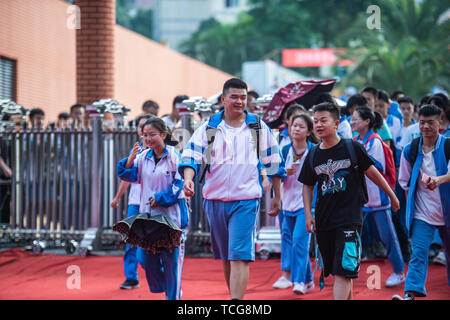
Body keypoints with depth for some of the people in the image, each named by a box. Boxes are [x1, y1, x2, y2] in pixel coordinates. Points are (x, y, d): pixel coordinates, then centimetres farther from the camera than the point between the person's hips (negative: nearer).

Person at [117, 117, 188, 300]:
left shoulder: (174, 156, -9)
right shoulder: (143, 156, 7)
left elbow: (179, 185, -9)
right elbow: (129, 176, 5)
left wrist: (159, 199, -14)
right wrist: (131, 158, -11)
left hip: (170, 215, -5)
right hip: (148, 215, 5)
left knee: (171, 258, 0)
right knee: (147, 258, 7)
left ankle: (174, 295, 9)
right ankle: (164, 288, 28)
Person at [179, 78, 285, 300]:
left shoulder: (259, 128, 5)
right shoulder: (208, 128, 5)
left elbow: (273, 163, 13)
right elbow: (191, 155, -2)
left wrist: (277, 197, 15)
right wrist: (188, 179, -23)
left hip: (246, 200, -2)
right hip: (215, 200, 3)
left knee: (240, 256, -15)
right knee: (226, 257, 12)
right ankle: (235, 297, 26)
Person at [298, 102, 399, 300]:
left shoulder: (352, 148, -3)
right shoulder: (313, 155, 7)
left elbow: (372, 173, 7)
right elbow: (308, 186, 18)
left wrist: (392, 196, 15)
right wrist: (308, 214, 7)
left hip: (350, 218, -5)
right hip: (324, 221, 5)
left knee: (343, 270, -14)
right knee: (339, 271, 11)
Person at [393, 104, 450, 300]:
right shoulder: (410, 150, 3)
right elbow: (406, 182, 12)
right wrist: (410, 205, 8)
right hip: (422, 213, 1)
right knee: (418, 253, -12)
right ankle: (410, 294, -21)